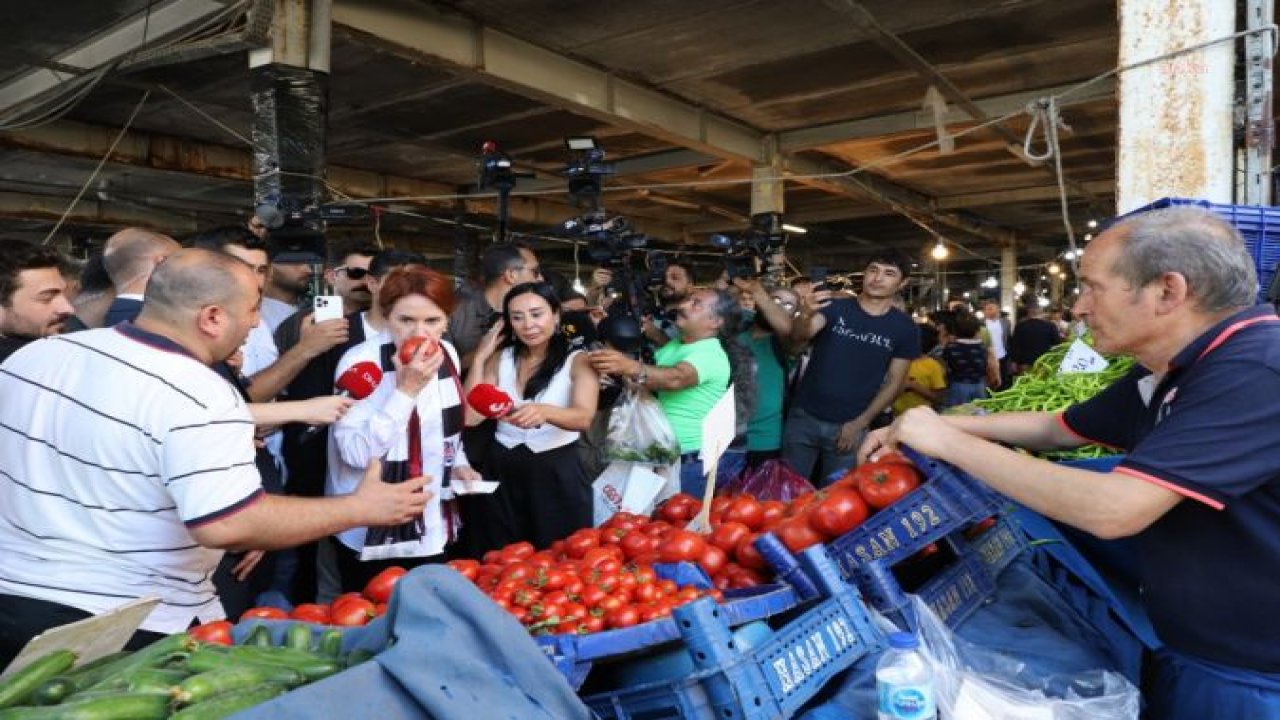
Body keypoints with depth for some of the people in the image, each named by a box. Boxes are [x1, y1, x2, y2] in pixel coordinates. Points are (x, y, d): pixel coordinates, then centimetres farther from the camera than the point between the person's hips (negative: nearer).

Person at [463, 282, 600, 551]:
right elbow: (470, 416, -3)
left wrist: (544, 412, -44)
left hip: (558, 474, -3)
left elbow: (583, 417, -24)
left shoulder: (578, 360, -6)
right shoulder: (500, 358, 5)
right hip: (503, 472, 3)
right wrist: (480, 359, -4)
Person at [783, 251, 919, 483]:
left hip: (850, 426, 0)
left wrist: (860, 424, -5)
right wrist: (805, 315, -43)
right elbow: (798, 337, -20)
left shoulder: (904, 328, 0)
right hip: (805, 417, 0)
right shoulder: (835, 306, -4)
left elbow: (894, 382, 2)